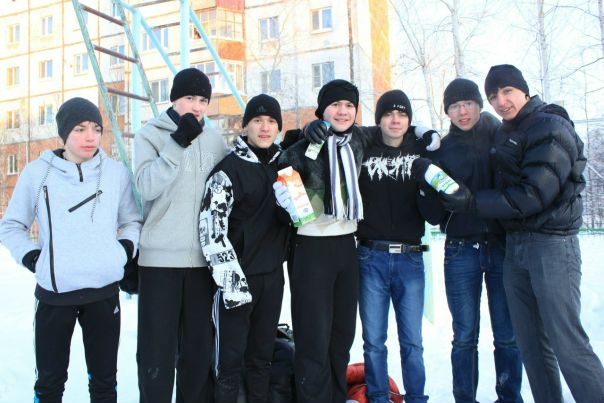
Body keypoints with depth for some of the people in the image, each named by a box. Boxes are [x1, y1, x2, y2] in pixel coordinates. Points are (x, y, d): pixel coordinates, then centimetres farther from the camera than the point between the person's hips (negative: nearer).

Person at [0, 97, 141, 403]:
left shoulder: (117, 172, 2)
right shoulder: (37, 172, -1)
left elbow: (131, 221, 14)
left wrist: (125, 249, -3)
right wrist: (31, 257, -6)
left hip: (104, 292, 1)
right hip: (53, 293, -1)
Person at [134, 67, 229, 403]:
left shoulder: (214, 139, 10)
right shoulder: (151, 134, 2)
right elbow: (148, 186, -14)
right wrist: (178, 142, -20)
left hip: (203, 257, 3)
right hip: (160, 257, -3)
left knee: (200, 344, 11)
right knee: (158, 344, 3)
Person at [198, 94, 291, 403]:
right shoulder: (230, 168, -8)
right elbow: (212, 226, -15)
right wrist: (230, 277, -18)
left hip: (273, 275, 5)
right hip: (237, 277, -5)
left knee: (262, 356, 15)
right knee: (231, 357, 1)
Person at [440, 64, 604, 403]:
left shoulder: (551, 128, -9)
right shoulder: (506, 132, 15)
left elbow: (533, 195, -18)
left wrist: (472, 201, -16)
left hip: (551, 244, -7)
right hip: (514, 245, 8)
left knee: (567, 343, -6)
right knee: (532, 344, 11)